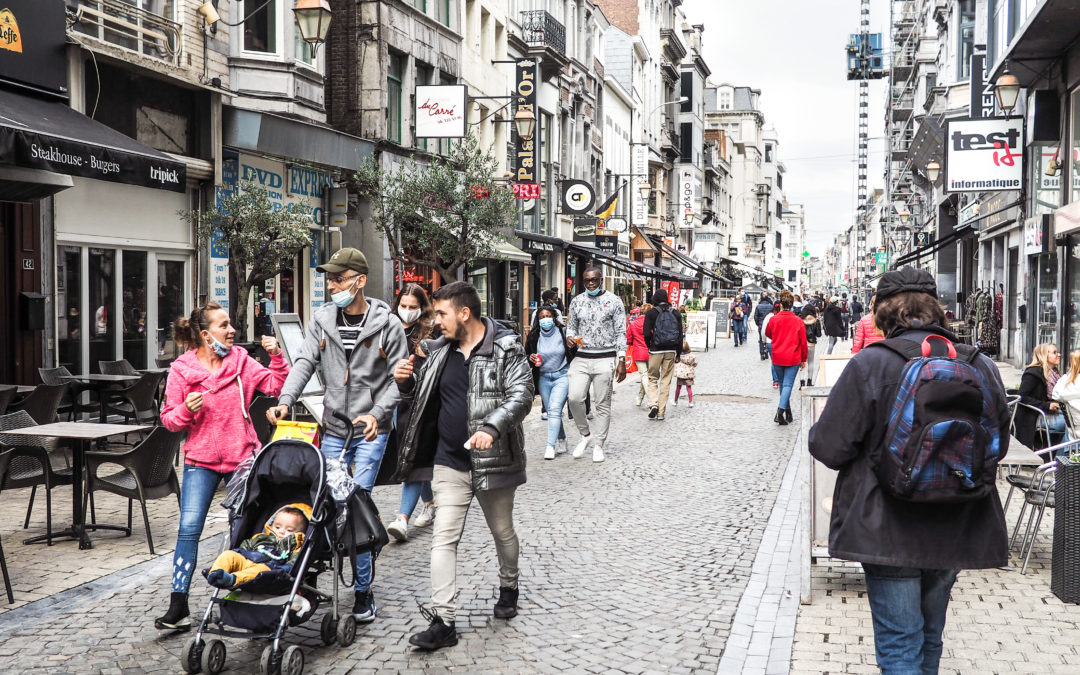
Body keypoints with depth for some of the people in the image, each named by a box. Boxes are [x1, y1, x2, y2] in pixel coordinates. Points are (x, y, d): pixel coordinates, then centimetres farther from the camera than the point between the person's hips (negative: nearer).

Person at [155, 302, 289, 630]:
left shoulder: (241, 361, 1)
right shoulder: (181, 370, -4)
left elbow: (276, 386, -4)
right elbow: (168, 419, -1)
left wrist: (276, 356, -16)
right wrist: (186, 409, -21)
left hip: (242, 457, 2)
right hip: (201, 459, -2)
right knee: (189, 528, -10)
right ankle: (178, 608, -3)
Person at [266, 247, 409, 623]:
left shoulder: (387, 324, -6)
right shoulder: (322, 320, 4)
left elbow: (398, 378, -5)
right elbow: (305, 362, -4)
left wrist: (377, 413, -19)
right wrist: (285, 401, -20)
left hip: (371, 429, -4)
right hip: (333, 428, 4)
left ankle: (363, 589, 5)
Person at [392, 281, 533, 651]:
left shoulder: (505, 347, -10)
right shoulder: (442, 350, 7)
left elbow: (521, 394, -19)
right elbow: (422, 392, 18)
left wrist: (492, 428, -35)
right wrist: (406, 379, -6)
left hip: (493, 460, -4)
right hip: (450, 461, 4)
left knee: (502, 531, 15)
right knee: (443, 537, -4)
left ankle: (508, 587, 43)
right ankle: (443, 621, -3)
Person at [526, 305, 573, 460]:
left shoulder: (563, 333, -3)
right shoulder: (534, 336, 2)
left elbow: (574, 354, 6)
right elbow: (527, 355, 12)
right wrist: (531, 358, -8)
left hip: (562, 376, -3)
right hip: (543, 378, 3)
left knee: (554, 409, -15)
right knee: (551, 411, 8)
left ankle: (551, 446, -16)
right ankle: (561, 441, 26)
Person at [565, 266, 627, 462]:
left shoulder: (614, 301, 0)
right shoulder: (577, 301, 10)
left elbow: (620, 332, 1)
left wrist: (621, 361, -5)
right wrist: (570, 337, -4)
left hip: (605, 358, -2)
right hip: (581, 358, 2)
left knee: (603, 404, 1)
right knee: (575, 398, -12)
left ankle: (598, 445, 11)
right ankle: (585, 434, 10)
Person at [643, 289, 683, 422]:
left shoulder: (651, 313, -4)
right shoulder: (676, 313, 7)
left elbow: (646, 334, -10)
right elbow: (680, 335, 6)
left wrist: (649, 345, 8)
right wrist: (678, 353, 13)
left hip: (656, 350, -2)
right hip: (671, 351, 3)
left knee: (653, 378, 12)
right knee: (666, 381, 7)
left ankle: (653, 404, -10)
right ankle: (661, 412, 8)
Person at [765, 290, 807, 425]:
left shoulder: (773, 319, -4)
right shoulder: (798, 321, -7)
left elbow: (768, 334, 15)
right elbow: (803, 342, -1)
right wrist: (803, 360, 8)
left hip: (777, 358, 2)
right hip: (793, 359, -2)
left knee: (782, 384, 16)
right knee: (788, 385, -3)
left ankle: (788, 413, 24)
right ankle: (780, 411, -22)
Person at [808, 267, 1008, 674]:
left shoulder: (869, 364, -17)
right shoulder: (982, 366, -3)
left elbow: (829, 448, -16)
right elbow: (998, 445, 11)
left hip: (890, 533, -5)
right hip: (956, 533, 5)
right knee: (929, 638, 23)